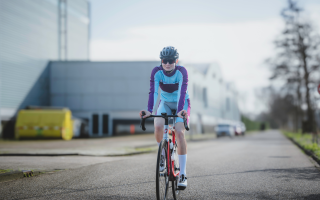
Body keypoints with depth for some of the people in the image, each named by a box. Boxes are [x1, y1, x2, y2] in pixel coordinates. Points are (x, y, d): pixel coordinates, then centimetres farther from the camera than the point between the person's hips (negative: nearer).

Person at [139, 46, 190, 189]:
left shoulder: (181, 72, -25)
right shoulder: (156, 72, -19)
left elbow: (182, 92, -37)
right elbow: (153, 91, -29)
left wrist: (180, 110, -52)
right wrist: (149, 110, -44)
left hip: (181, 103, -2)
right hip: (165, 103, 2)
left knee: (179, 132, -23)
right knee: (158, 126, -26)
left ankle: (183, 174, -19)